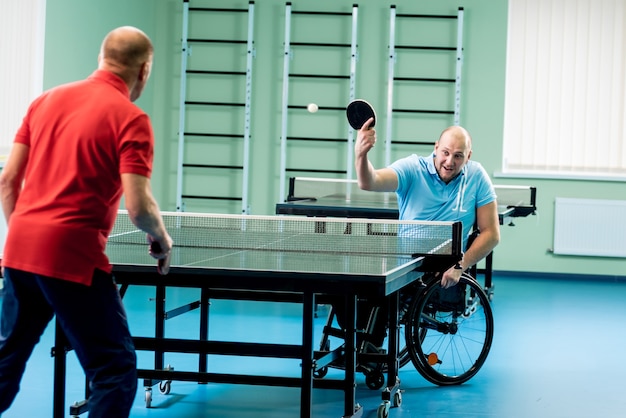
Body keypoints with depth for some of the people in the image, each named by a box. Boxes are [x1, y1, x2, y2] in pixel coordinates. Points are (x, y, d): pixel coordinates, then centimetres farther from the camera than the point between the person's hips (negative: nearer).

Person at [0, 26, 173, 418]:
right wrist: (163, 240, 3)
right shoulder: (130, 118, -8)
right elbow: (139, 206, -16)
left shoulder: (47, 100, 11)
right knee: (116, 369, 4)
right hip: (71, 256, -7)